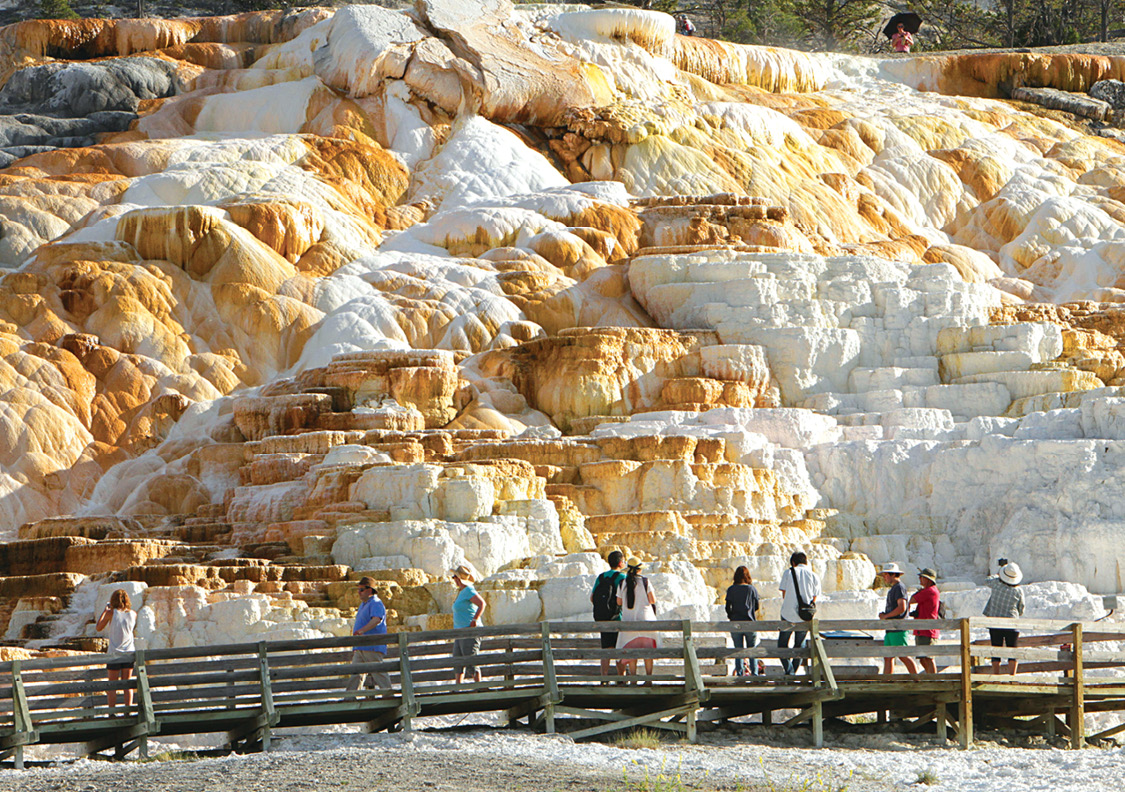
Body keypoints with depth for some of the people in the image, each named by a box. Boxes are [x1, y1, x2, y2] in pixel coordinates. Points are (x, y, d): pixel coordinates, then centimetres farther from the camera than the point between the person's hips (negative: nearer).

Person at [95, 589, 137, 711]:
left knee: (112, 685, 3)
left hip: (115, 652, -3)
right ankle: (128, 706, 0)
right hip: (129, 651, 3)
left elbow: (99, 627, 1)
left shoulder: (111, 613, -10)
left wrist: (104, 611, 10)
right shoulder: (133, 614, -1)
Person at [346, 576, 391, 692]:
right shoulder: (363, 605, 22)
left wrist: (362, 630, -42)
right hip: (360, 647, 10)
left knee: (378, 673, -10)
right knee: (355, 674, 4)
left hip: (372, 647, -10)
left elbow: (376, 620, -28)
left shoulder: (376, 604, -10)